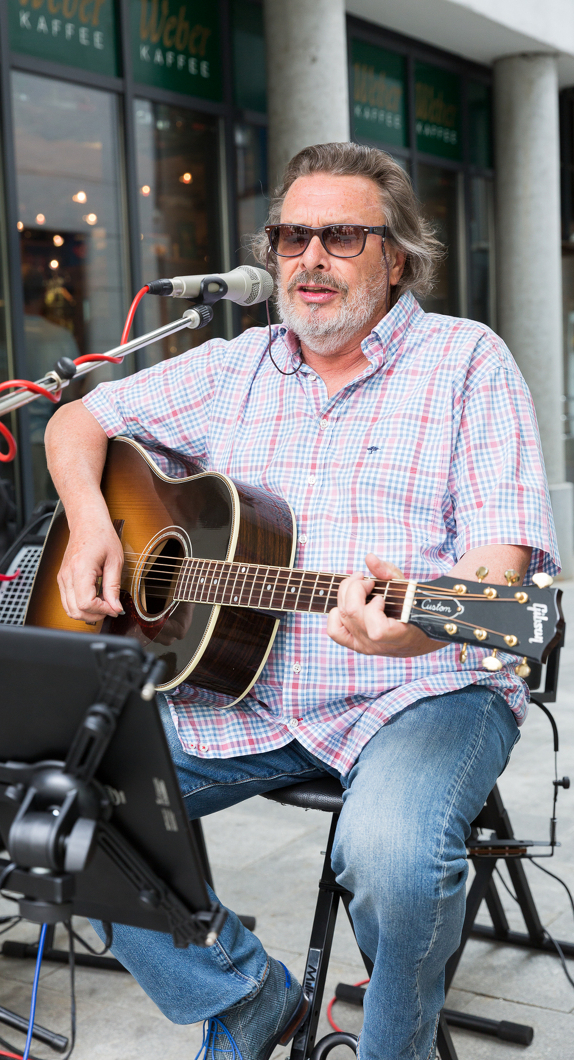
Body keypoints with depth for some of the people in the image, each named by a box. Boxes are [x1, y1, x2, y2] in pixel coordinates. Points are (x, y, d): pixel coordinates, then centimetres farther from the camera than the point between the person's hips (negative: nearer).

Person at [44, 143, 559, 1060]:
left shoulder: (467, 360, 0)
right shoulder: (235, 369, 13)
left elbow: (498, 558, -11)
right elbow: (77, 421, 21)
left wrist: (418, 618, -34)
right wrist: (90, 526, 0)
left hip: (424, 686, -4)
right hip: (240, 689, 5)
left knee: (393, 849, -34)